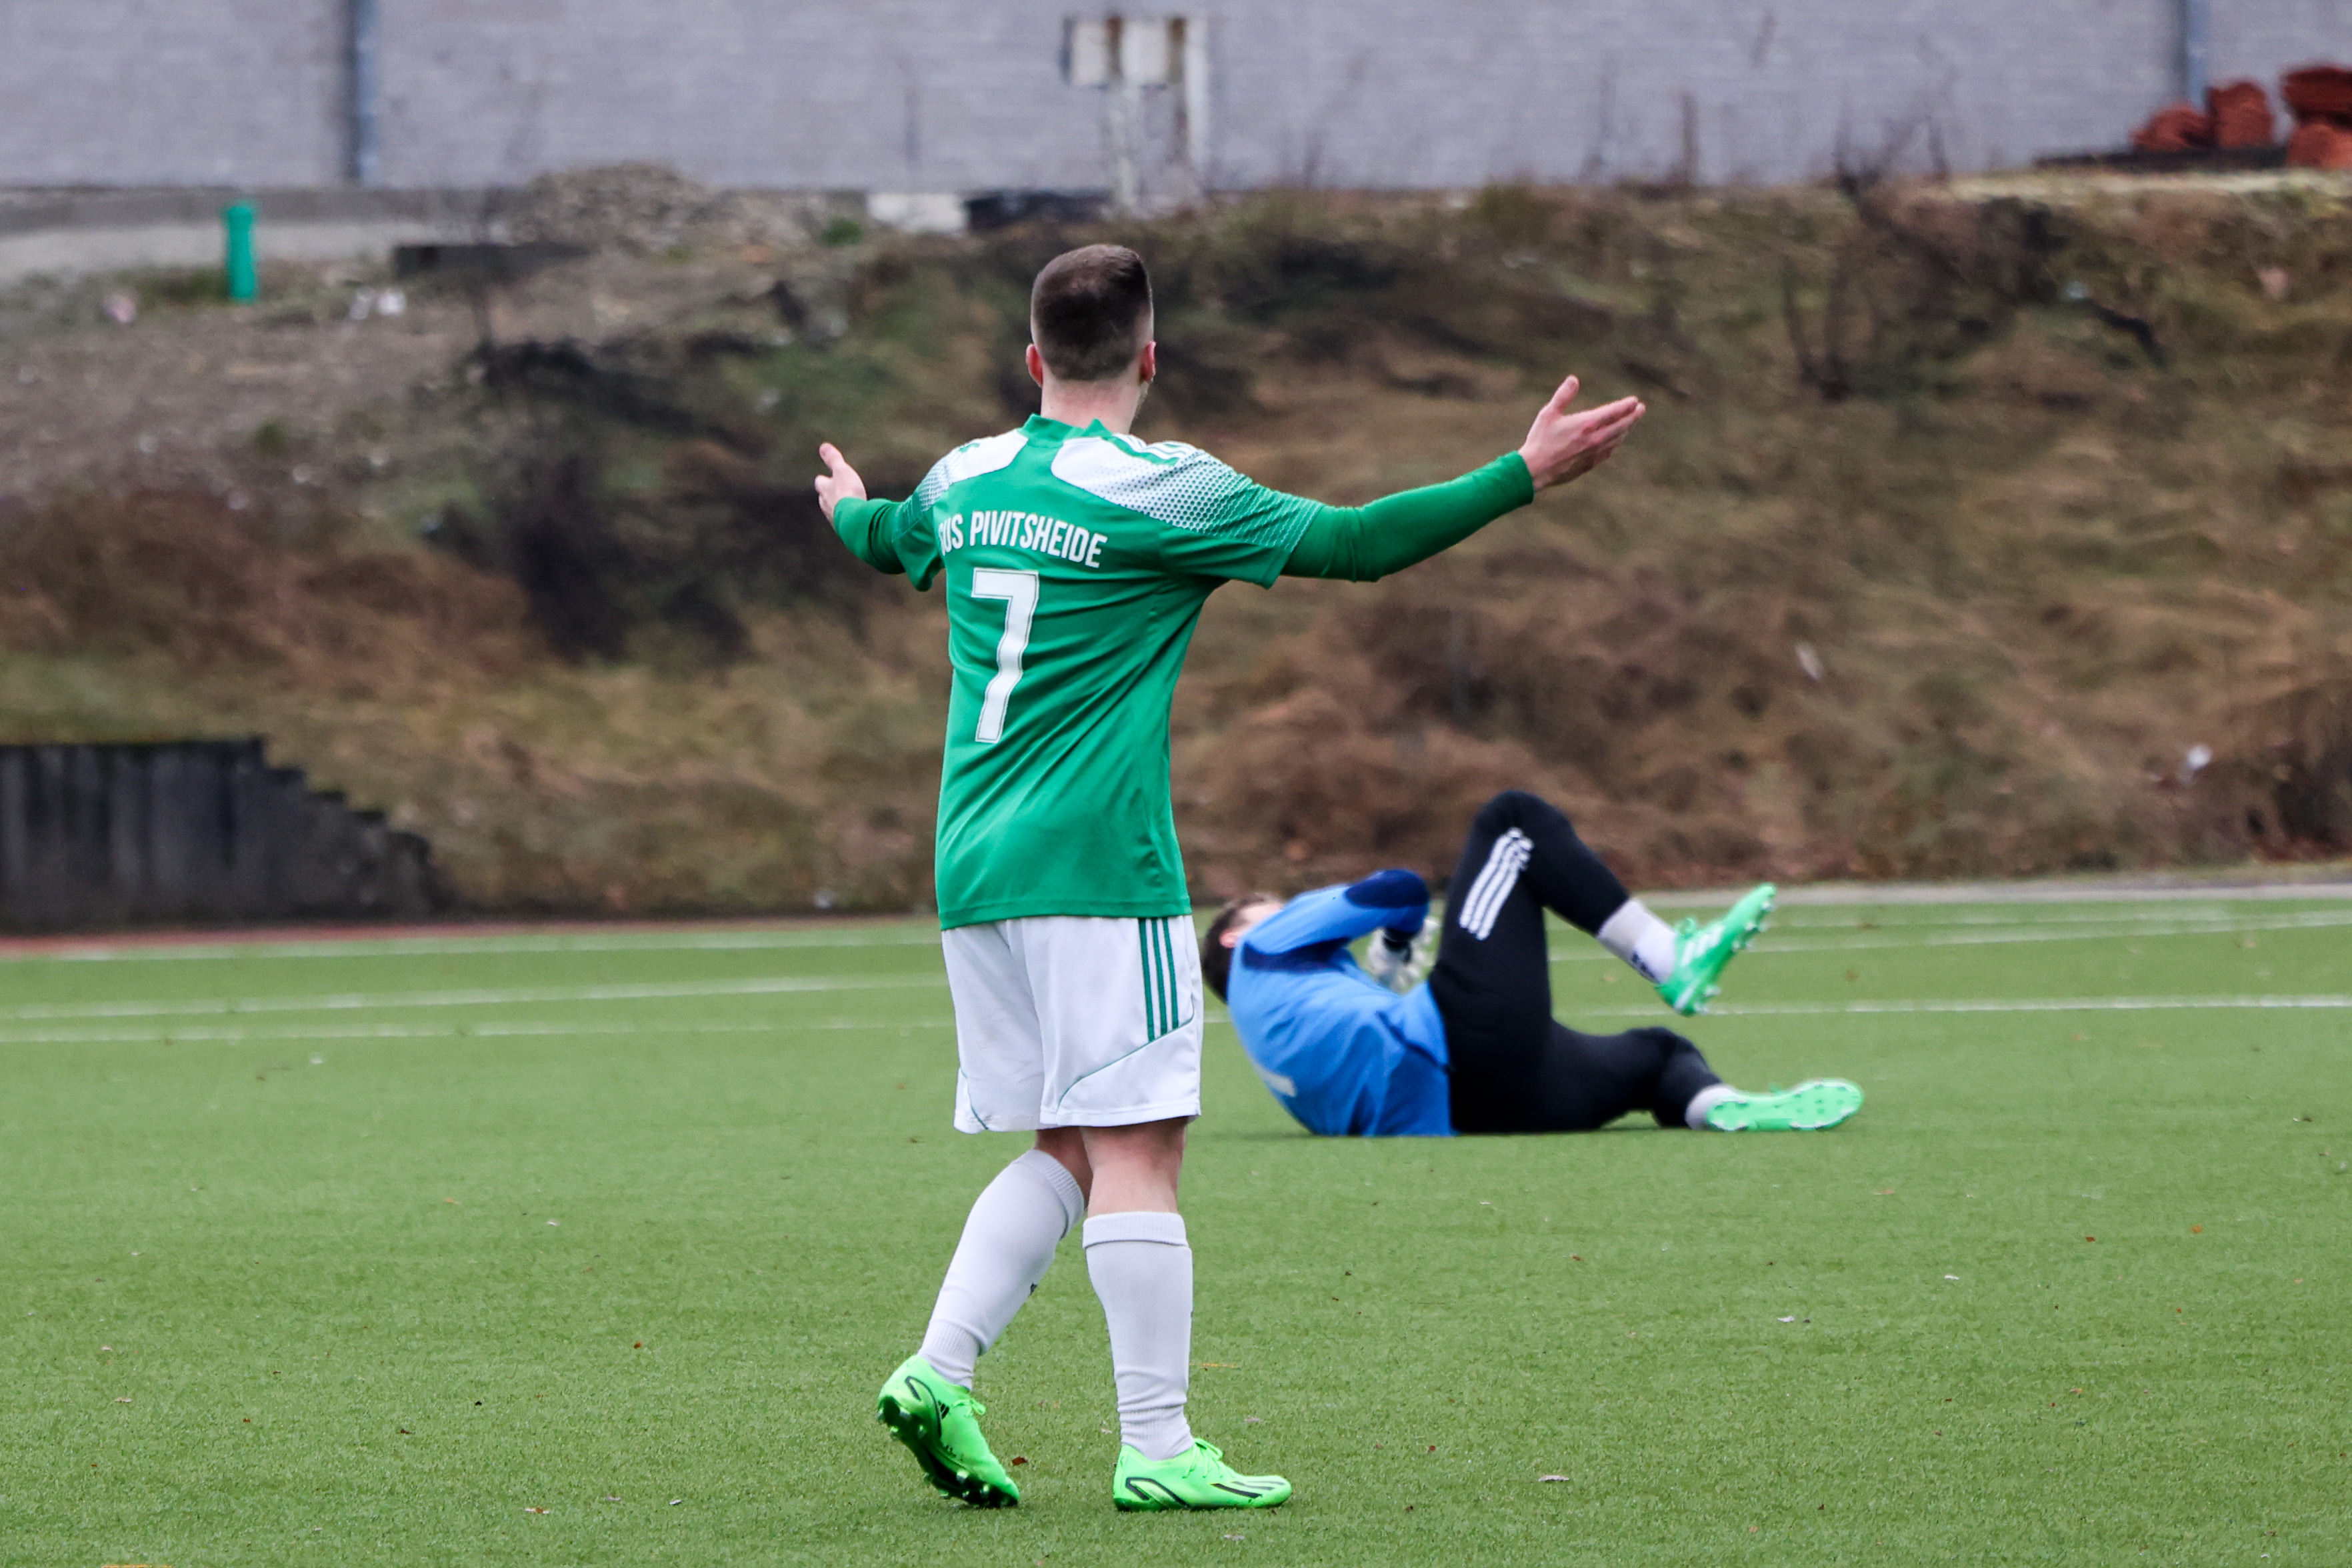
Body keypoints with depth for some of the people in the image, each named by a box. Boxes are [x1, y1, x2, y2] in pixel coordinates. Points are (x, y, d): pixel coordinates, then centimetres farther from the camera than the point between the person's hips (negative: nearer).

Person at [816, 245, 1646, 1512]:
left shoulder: (964, 481, 12)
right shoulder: (1155, 490, -9)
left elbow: (885, 541, 35)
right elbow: (1349, 542, -9)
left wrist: (849, 509, 59)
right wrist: (1525, 475, -3)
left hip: (971, 874, 7)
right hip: (1096, 867, -7)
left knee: (1064, 1148, 14)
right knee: (1136, 1148, -6)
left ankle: (937, 1372, 1)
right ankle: (1156, 1448, -9)